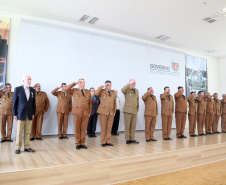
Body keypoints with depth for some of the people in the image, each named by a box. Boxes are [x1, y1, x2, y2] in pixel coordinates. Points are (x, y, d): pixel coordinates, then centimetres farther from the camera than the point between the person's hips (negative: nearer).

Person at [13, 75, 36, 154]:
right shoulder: (17, 89, -2)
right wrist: (14, 114, -4)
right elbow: (14, 102, -1)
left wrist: (33, 113, 7)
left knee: (28, 132, 7)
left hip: (29, 115, 3)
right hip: (20, 114, -3)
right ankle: (18, 148, 15)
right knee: (19, 132, 3)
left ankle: (27, 147, 16)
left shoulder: (32, 90, 8)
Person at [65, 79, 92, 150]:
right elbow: (67, 89, -7)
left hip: (85, 113, 2)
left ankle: (82, 143, 15)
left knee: (84, 129, 5)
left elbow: (90, 103, 13)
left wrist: (90, 112, 6)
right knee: (77, 129, 2)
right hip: (77, 113, -2)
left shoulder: (88, 92, 14)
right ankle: (78, 143, 13)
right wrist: (75, 83, -6)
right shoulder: (74, 91, 10)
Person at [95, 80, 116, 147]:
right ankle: (103, 142, 11)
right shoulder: (102, 92, 4)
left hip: (111, 113, 3)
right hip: (103, 112, -3)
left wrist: (114, 111, 11)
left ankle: (108, 141, 16)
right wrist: (102, 86, -14)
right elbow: (95, 93, -17)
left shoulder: (113, 93, 15)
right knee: (103, 127, 0)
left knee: (109, 127, 6)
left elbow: (114, 103, 16)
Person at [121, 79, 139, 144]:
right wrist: (129, 84, -25)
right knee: (127, 126, 1)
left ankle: (132, 139, 18)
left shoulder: (137, 91, 17)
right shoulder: (127, 90, -1)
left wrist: (137, 109, 16)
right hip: (128, 111, -5)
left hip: (135, 111, 5)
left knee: (133, 126, 8)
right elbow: (122, 90, -26)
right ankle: (127, 139, 11)